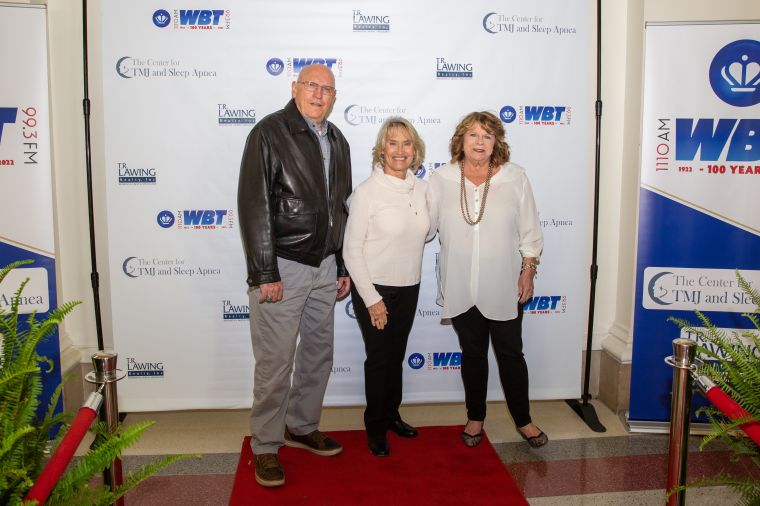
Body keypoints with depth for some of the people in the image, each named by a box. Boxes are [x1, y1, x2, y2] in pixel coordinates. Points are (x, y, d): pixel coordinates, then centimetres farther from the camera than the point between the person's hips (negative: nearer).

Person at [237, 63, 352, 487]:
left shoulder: (337, 141, 13)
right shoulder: (270, 133, -8)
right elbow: (254, 206, -13)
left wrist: (343, 267, 15)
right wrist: (264, 273, -17)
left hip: (324, 267, 7)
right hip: (282, 266, -7)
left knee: (319, 353, 15)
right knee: (276, 361, -1)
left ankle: (302, 427, 34)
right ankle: (266, 446, 16)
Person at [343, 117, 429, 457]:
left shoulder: (422, 189, 0)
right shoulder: (367, 191, -15)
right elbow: (351, 250, -14)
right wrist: (372, 299, -16)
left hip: (409, 288, 5)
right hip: (374, 288, -5)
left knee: (397, 355, 18)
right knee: (379, 358, 6)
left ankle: (392, 414, 37)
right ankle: (376, 426, 25)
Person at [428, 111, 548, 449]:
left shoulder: (515, 177, -3)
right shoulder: (441, 179, -2)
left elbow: (529, 231, 1)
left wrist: (528, 270, -1)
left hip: (503, 286, -1)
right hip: (461, 287, 1)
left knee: (510, 353, 9)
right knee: (472, 353, 14)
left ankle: (523, 419, 28)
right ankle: (475, 418, 32)